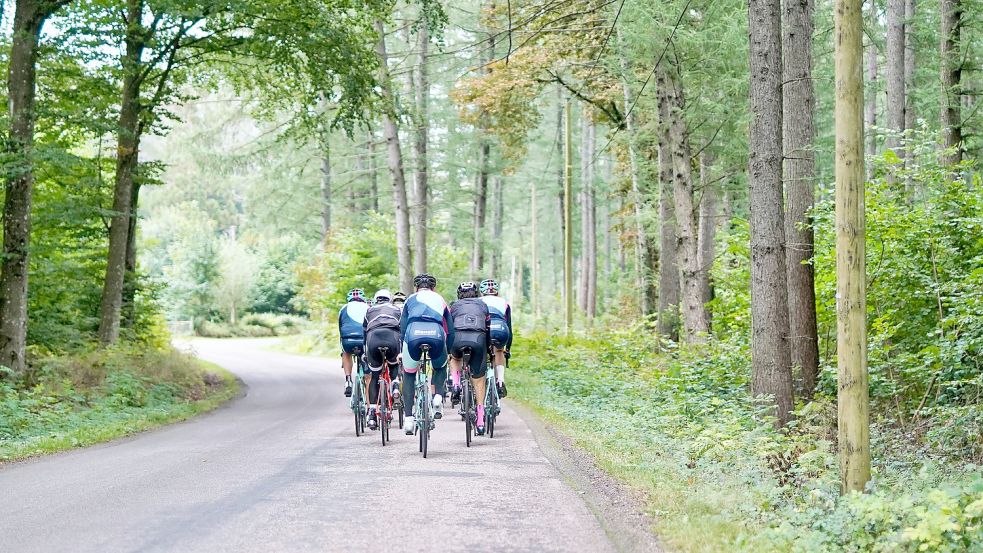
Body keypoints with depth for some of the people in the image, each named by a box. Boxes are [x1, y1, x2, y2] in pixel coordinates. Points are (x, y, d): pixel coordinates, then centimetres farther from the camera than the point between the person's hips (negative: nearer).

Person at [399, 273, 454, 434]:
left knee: (409, 374, 22)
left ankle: (408, 418, 11)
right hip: (436, 335, 0)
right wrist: (449, 352, 40)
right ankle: (438, 396, 8)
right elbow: (450, 331, 30)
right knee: (440, 367, 33)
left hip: (413, 336, 0)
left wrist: (401, 351, 34)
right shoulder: (440, 299, 31)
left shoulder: (410, 300, 30)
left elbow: (402, 327, 27)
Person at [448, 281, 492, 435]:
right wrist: (489, 347, 37)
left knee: (455, 358, 37)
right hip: (478, 339, 0)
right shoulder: (483, 305, 29)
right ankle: (480, 421, 7)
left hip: (458, 337, 0)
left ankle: (456, 386, 12)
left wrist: (447, 350, 36)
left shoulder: (455, 306, 28)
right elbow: (489, 326, 27)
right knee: (479, 380, 10)